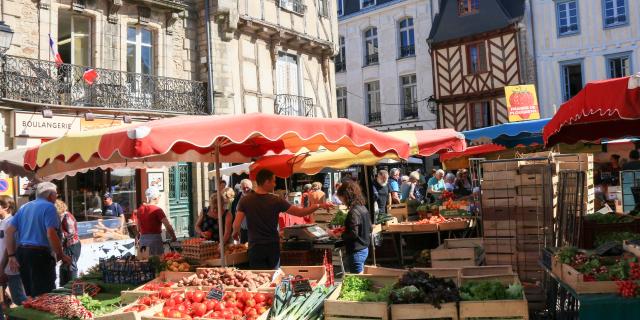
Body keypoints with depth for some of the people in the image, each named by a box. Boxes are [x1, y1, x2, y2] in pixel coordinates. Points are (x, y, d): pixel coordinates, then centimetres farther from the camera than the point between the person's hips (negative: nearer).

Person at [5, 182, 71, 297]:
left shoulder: (24, 207, 16)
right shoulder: (48, 207, -7)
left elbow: (9, 231, 12)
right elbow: (51, 234, -18)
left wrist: (11, 256, 12)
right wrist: (61, 255, -9)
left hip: (21, 253, 8)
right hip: (40, 253, -8)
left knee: (31, 295, 17)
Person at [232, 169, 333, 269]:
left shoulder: (245, 200, -7)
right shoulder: (276, 201, -9)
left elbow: (236, 224, -9)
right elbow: (300, 212, -7)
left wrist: (235, 232, 14)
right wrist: (319, 205, 2)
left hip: (255, 247, 0)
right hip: (273, 247, 0)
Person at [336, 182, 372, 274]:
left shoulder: (353, 212, -21)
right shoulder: (363, 208, 7)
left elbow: (353, 234, -25)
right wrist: (345, 229, 15)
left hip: (356, 251, -9)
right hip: (364, 249, 9)